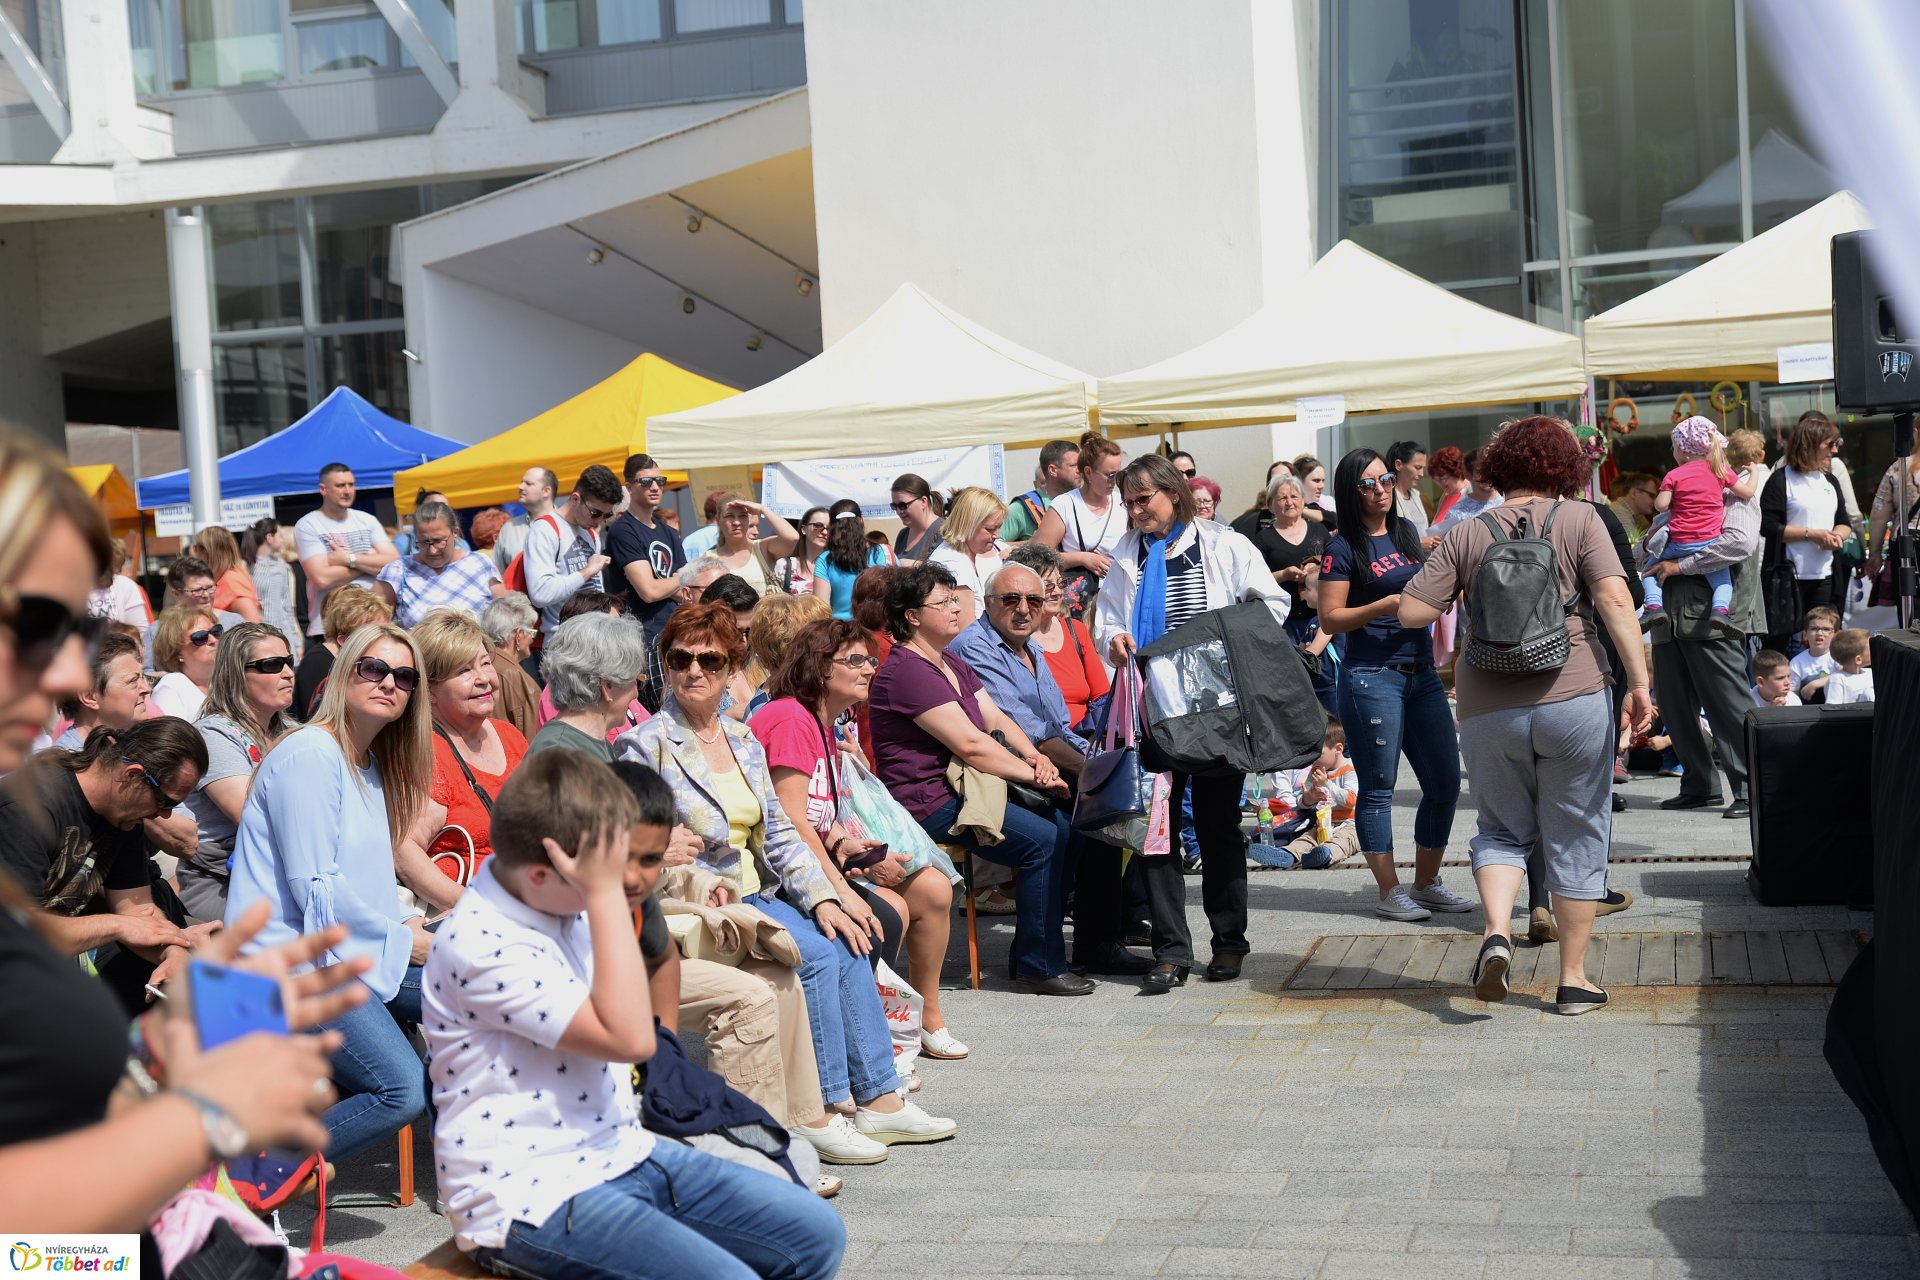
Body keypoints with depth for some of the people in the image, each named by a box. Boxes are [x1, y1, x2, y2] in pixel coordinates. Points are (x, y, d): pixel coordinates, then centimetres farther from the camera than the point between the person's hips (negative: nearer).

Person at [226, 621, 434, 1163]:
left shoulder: (373, 763, 16)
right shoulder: (310, 755, -13)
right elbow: (317, 890, -18)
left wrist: (406, 919, 3)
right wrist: (399, 939, -9)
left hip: (356, 950, 9)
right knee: (402, 1091, -22)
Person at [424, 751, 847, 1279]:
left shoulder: (572, 907, 6)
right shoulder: (481, 948, -21)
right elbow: (629, 1038, -26)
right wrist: (607, 893, -23)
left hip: (621, 1155, 9)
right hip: (533, 1201, -9)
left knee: (817, 1234, 2)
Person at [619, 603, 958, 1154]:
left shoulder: (745, 742, 13)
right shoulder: (644, 745, -8)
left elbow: (779, 831, 11)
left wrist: (821, 898, -3)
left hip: (756, 896, 7)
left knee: (847, 945, -13)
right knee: (816, 954, -22)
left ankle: (879, 1101, -7)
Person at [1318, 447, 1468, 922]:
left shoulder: (1407, 531, 13)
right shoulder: (1343, 547, -6)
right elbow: (1330, 618, -10)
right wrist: (1387, 605, -18)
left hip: (1422, 673, 7)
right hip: (1372, 676, -7)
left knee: (1445, 783, 7)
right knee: (1378, 788, -2)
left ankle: (1426, 883, 20)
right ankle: (1389, 892, 7)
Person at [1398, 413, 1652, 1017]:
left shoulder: (1465, 536, 3)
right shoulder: (1580, 520, -1)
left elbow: (1411, 612, -1)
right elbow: (1615, 601, -11)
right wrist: (1639, 682, -11)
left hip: (1488, 710, 1)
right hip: (1574, 698, -1)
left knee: (1503, 829, 19)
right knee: (1575, 837, 11)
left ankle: (1496, 929, -6)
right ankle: (1573, 979, 16)